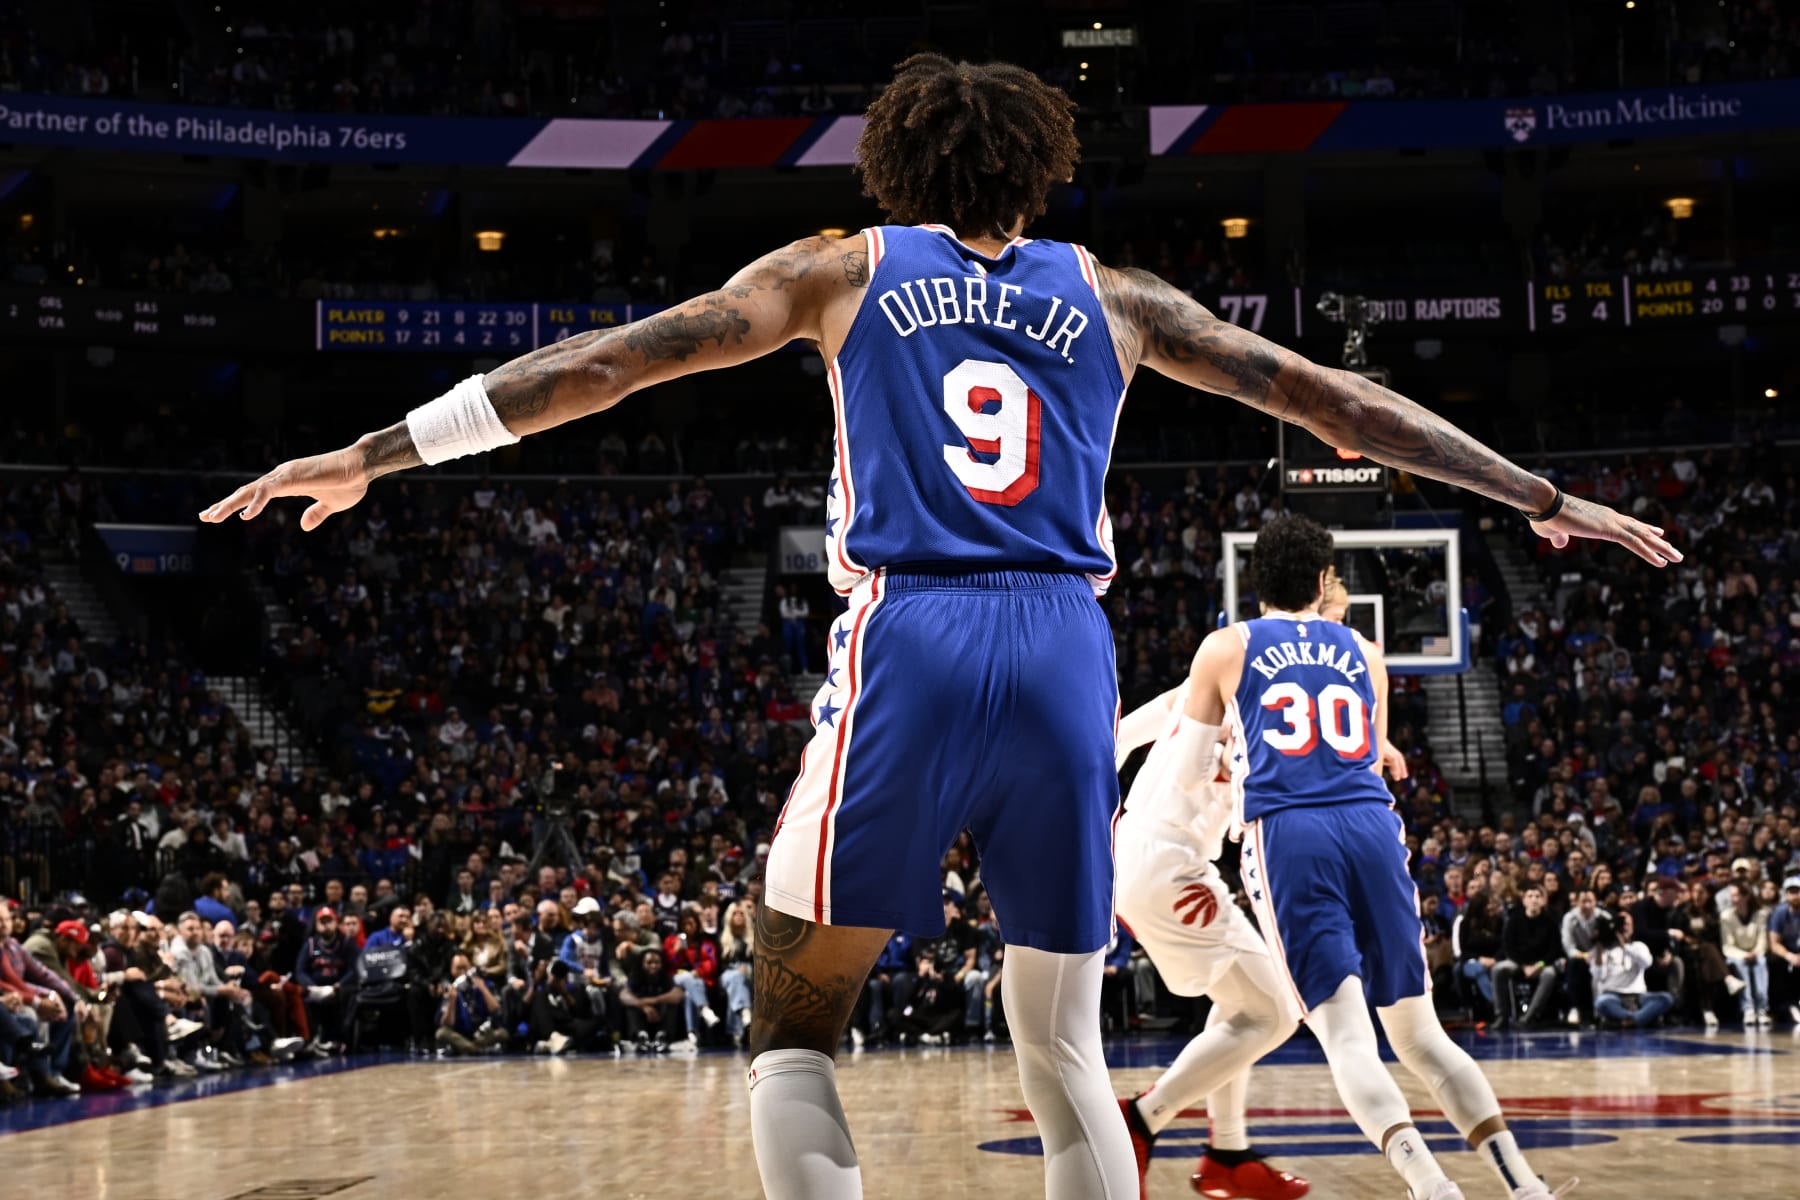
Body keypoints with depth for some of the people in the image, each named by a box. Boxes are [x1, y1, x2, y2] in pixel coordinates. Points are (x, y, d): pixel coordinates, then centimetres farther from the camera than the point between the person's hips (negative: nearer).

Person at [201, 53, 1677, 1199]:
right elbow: (1328, 397, 20)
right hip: (1068, 653, 2)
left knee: (795, 1025, 10)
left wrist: (375, 453, 10)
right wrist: (1548, 499, 28)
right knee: (1064, 1056, 14)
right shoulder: (1108, 297, 19)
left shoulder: (843, 270, 14)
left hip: (908, 647, -2)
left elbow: (610, 361, 9)